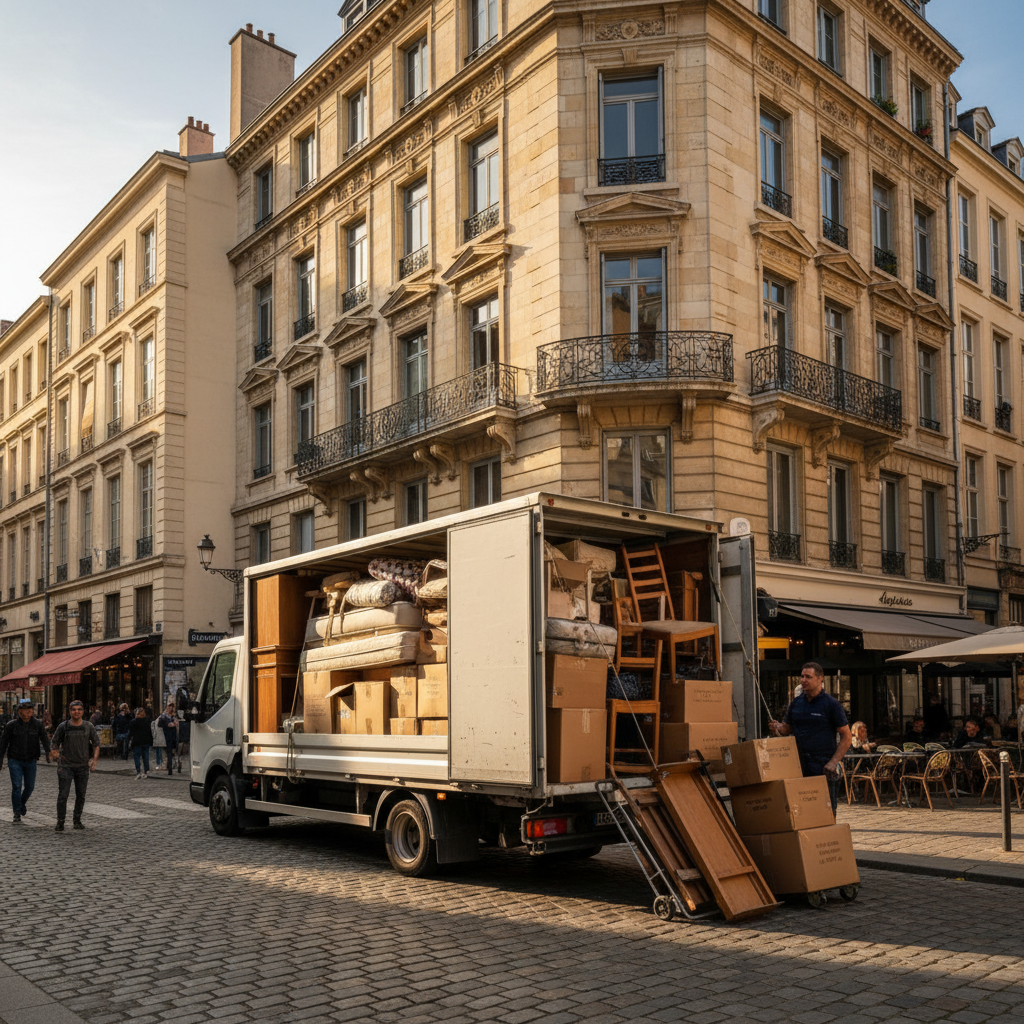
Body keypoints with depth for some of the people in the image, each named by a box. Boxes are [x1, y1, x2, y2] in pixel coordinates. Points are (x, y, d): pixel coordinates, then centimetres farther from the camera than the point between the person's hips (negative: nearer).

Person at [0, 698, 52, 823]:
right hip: (15, 760, -2)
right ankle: (17, 814, 2)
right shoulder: (11, 725, -5)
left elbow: (44, 738, -5)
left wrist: (48, 752, -20)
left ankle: (23, 802, 39)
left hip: (30, 761, 2)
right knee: (17, 786, -8)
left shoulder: (37, 724, -1)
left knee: (30, 786, 8)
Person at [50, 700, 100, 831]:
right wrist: (58, 756, 0)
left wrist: (94, 760, -1)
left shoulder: (89, 726, 1)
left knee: (81, 795, 9)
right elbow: (55, 743, 9)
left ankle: (77, 820, 22)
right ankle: (60, 822, 6)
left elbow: (96, 744, 8)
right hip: (66, 766, -2)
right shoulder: (63, 726, -3)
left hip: (83, 766, 2)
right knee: (63, 795, -5)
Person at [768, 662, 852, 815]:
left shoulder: (831, 704, -2)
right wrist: (778, 728, -3)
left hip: (823, 767, -4)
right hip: (799, 766, 4)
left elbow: (847, 736, -2)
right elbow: (787, 727, 22)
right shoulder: (796, 703, 12)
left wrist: (833, 762, -12)